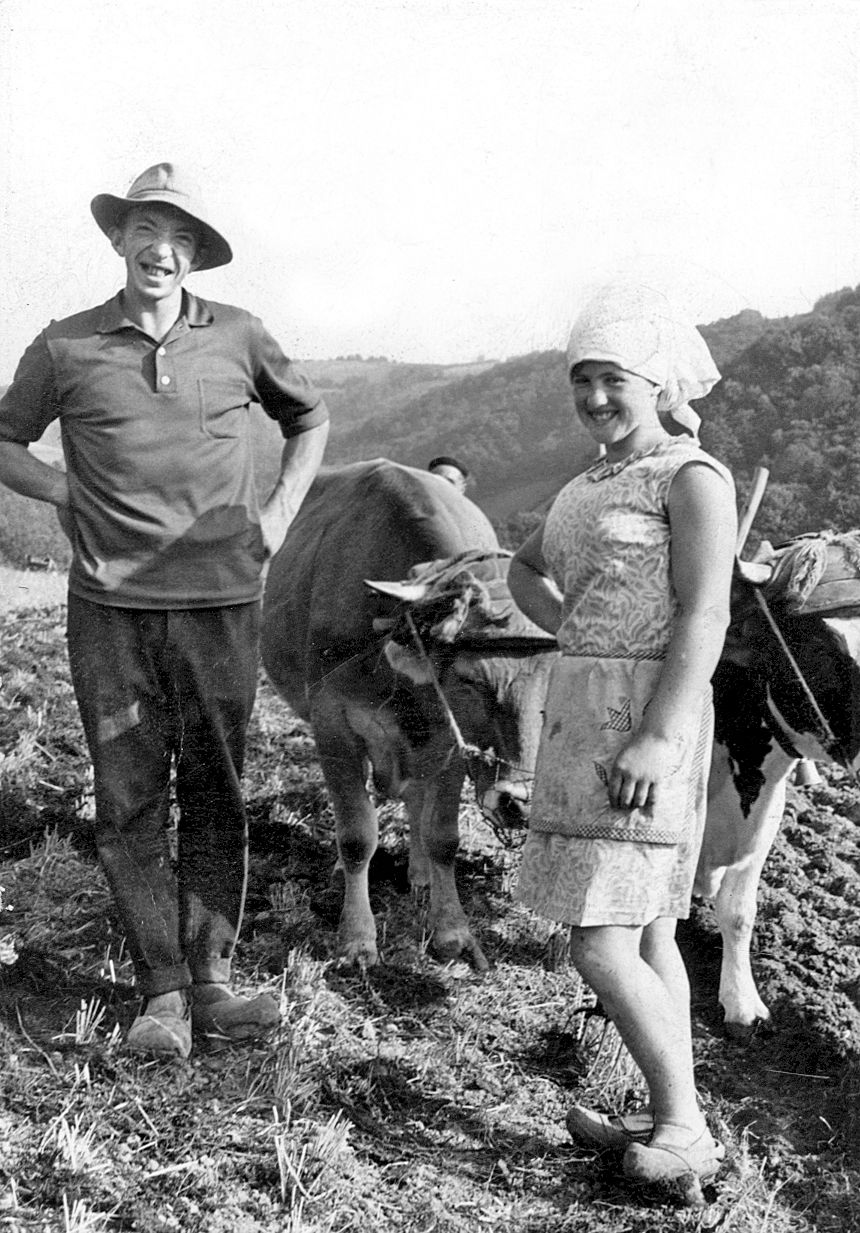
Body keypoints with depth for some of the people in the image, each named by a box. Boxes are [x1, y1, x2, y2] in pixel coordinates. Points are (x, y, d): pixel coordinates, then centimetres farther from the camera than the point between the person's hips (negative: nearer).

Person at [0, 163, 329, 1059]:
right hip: (111, 607, 0)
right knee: (128, 803, 0)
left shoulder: (236, 338, 5)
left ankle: (209, 982, 13)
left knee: (214, 798, 4)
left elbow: (308, 418, 21)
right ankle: (161, 994, 9)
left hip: (220, 600, 1)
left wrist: (279, 513, 11)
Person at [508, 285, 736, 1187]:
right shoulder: (592, 484, 16)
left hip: (644, 718, -9)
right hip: (583, 708, 9)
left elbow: (704, 617, -17)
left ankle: (684, 1130, 2)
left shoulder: (692, 478, -9)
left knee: (601, 948, -11)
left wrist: (659, 736, -24)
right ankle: (672, 1122, 22)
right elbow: (526, 567, 32)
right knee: (646, 930, 13)